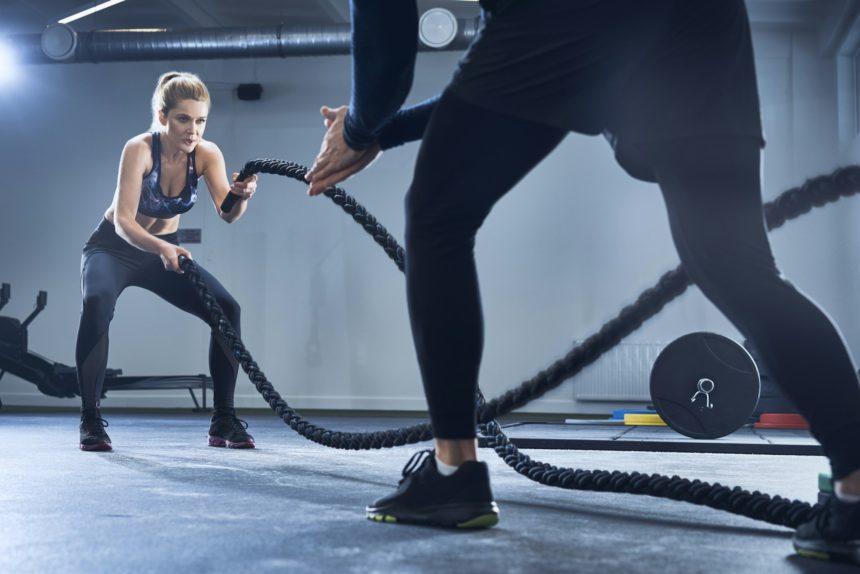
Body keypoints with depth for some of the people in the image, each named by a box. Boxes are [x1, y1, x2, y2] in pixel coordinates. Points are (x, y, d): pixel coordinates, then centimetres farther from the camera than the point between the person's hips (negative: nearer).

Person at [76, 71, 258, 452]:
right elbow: (123, 222, -33)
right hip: (113, 247, -4)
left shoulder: (207, 153, -15)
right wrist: (161, 248, -52)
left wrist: (241, 196, -50)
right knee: (97, 305, -35)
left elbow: (228, 213, -27)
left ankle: (223, 421, -4)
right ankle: (91, 419, -21)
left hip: (165, 249, 4)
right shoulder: (139, 149, -26)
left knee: (227, 309, -16)